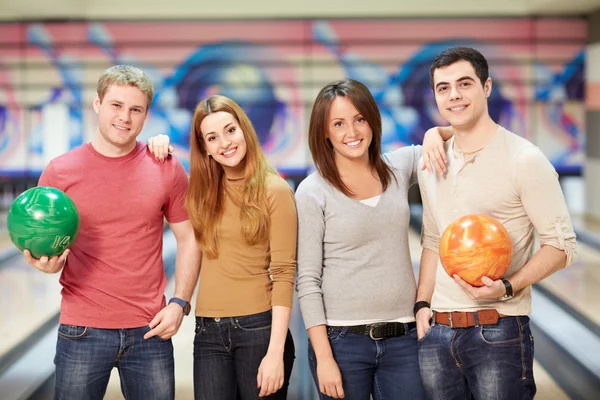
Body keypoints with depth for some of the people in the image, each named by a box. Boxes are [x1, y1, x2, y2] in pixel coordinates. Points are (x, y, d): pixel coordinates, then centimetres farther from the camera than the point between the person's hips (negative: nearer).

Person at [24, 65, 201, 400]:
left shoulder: (167, 170, 2)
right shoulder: (61, 171, -1)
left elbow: (188, 238, 9)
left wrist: (180, 303, -1)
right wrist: (48, 262, -16)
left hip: (150, 332, 1)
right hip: (83, 333, -1)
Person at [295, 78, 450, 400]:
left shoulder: (400, 167, 6)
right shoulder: (313, 192, -4)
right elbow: (308, 281, -6)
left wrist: (435, 133, -3)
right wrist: (323, 358, -11)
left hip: (403, 337, 3)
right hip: (341, 339, -3)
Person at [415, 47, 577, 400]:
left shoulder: (524, 159, -7)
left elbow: (562, 245, -8)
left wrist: (507, 288, -20)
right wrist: (422, 304, 10)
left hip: (498, 333, -5)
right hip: (436, 332, 5)